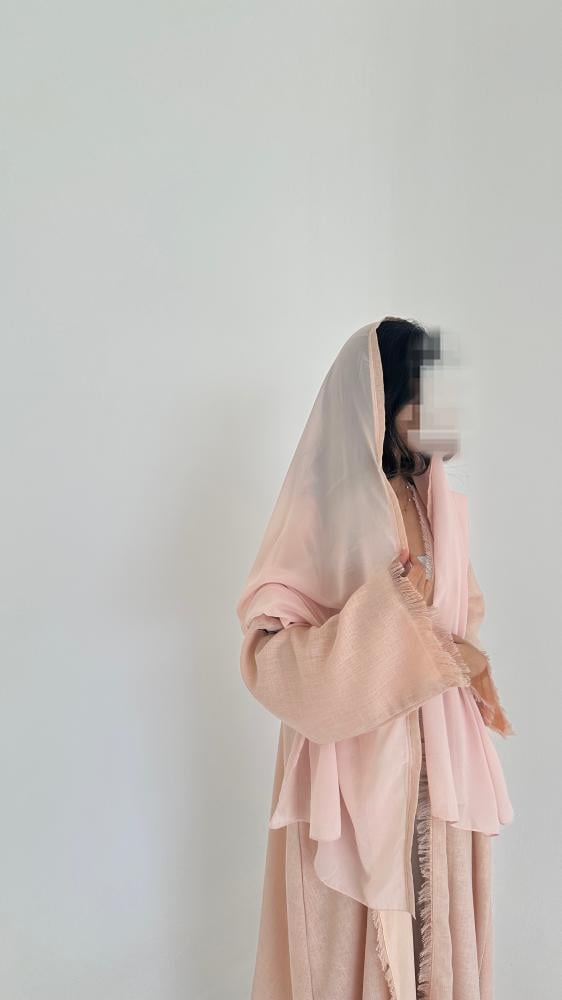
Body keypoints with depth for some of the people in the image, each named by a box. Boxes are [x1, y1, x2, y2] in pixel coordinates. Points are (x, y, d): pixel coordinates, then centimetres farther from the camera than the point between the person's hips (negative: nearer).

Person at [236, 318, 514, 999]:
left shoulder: (445, 508, 3)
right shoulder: (319, 513, -14)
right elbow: (270, 660, -18)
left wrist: (468, 661, -3)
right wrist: (390, 608, -28)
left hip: (443, 767, 5)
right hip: (356, 770, -5)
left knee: (441, 934, 18)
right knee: (353, 944, 9)